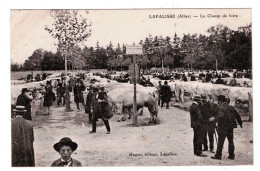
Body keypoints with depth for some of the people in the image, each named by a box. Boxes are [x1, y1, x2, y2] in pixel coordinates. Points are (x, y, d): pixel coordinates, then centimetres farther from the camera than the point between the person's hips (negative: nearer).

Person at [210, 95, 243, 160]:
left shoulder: (221, 108, -13)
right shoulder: (231, 107, 9)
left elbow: (220, 117, -30)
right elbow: (237, 115, 14)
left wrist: (214, 119, -19)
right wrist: (240, 123, 24)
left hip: (223, 128, -7)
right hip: (230, 127, 7)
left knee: (220, 142, 1)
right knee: (231, 141, 13)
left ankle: (218, 155, 5)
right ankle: (231, 155, 15)